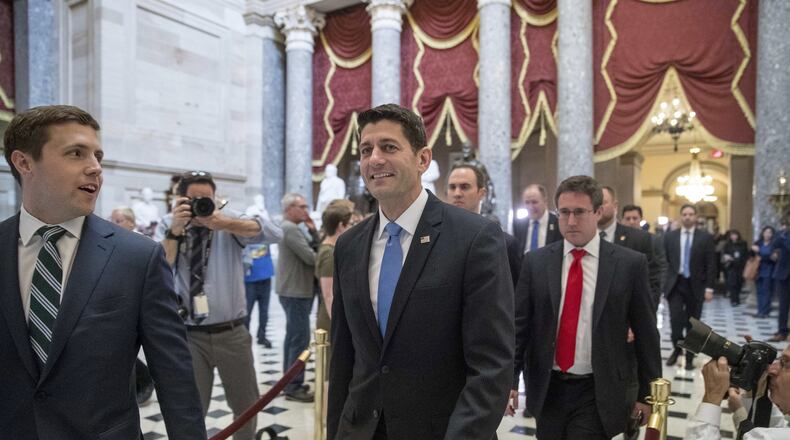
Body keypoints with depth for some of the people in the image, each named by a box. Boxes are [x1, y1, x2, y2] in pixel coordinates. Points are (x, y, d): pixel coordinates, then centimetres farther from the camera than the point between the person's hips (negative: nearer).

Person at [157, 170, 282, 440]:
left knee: (246, 406, 15)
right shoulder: (167, 226, 3)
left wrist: (224, 224, -26)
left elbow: (275, 233, -17)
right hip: (189, 336, 0)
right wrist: (175, 230, -19)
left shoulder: (229, 220, -1)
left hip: (232, 333, 1)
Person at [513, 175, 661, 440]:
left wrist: (648, 394, 3)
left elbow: (645, 333, -1)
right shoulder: (535, 261, -1)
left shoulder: (630, 263, -6)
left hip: (598, 393, -2)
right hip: (547, 389, 3)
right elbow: (519, 325, 1)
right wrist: (510, 381, -3)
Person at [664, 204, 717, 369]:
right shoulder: (670, 236, 5)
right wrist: (665, 280, 1)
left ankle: (689, 357, 18)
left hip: (695, 285, 0)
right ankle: (677, 349, 16)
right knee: (675, 319, -8)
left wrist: (709, 287, -6)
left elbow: (711, 264, -1)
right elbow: (665, 260, 7)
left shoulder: (706, 237, 0)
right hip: (675, 283, 1)